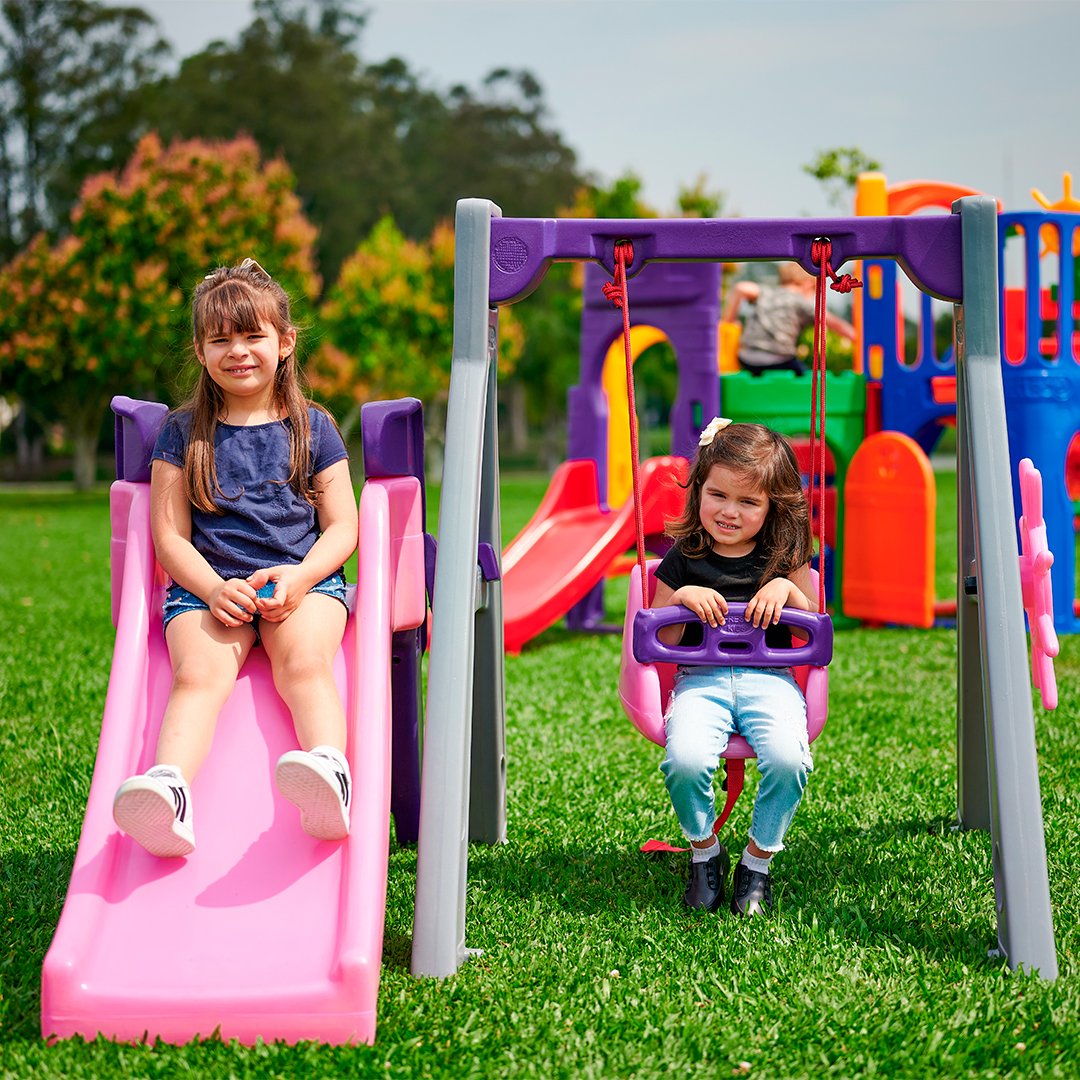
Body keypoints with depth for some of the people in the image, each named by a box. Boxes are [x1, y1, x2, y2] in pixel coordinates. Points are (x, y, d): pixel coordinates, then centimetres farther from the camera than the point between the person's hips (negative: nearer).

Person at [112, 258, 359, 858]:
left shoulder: (312, 427, 15)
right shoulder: (183, 433, 14)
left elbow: (342, 527, 10)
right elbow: (171, 537, 8)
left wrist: (300, 577, -11)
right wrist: (214, 587, -11)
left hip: (304, 579, 0)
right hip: (208, 585, 0)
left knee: (303, 660, -33)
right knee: (198, 674, -30)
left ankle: (329, 770, -58)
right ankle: (169, 788, -55)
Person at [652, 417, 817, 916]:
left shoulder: (784, 557, 8)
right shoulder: (682, 561, 6)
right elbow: (660, 644, 7)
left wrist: (786, 589, -9)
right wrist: (682, 597, -10)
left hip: (770, 678, 0)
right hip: (701, 679, 0)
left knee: (787, 759, -32)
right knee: (685, 759, -32)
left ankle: (758, 861, -5)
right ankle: (704, 852, -1)